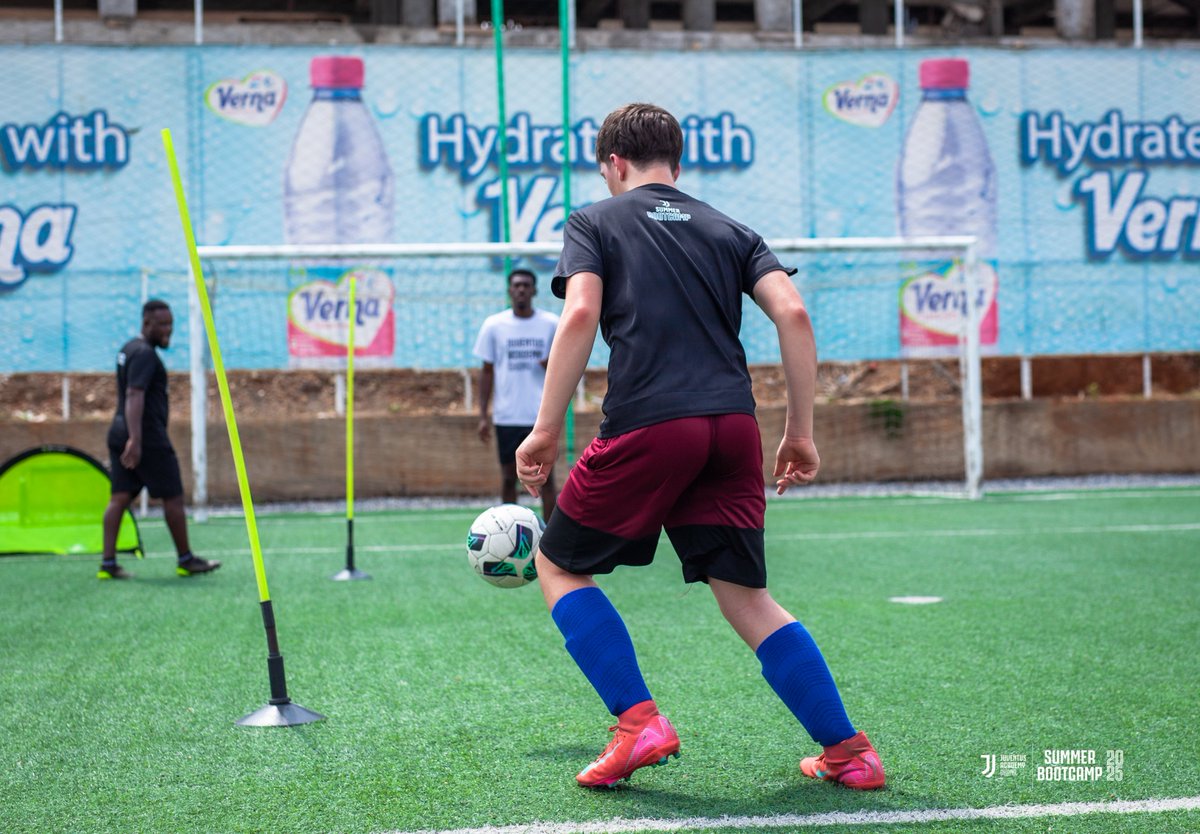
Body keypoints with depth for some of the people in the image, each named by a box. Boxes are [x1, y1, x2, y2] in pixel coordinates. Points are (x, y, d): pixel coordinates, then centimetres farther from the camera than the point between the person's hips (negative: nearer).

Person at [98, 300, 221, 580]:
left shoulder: (128, 349, 17)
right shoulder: (145, 354, -14)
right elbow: (134, 396, -24)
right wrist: (135, 440, -31)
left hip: (120, 432, 9)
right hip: (148, 437, -9)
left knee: (120, 497, 3)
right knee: (173, 497, 2)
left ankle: (108, 562, -2)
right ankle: (186, 560, 11)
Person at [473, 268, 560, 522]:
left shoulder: (551, 323, 3)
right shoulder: (493, 325, 3)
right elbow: (487, 371, 6)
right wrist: (483, 415, 1)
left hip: (541, 415, 0)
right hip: (507, 416, 1)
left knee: (546, 477, -3)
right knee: (508, 477, 5)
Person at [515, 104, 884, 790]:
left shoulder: (594, 222, 12)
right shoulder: (728, 231, 21)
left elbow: (580, 314, -6)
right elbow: (793, 312, 7)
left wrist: (547, 430, -5)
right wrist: (801, 433, 11)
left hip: (647, 426, -4)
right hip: (734, 425, 4)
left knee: (560, 564, 14)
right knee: (747, 599, 11)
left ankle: (640, 721, 1)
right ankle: (849, 752, 7)